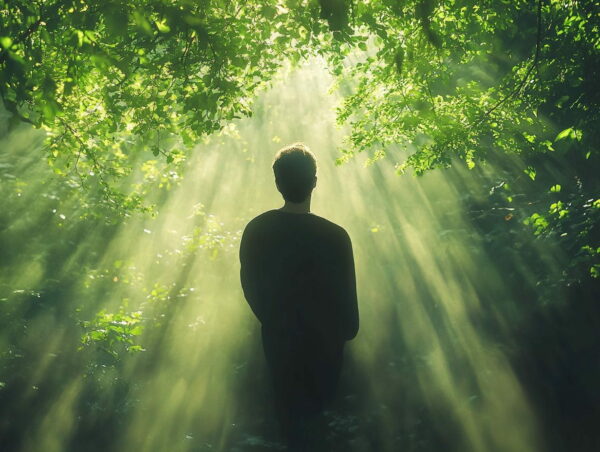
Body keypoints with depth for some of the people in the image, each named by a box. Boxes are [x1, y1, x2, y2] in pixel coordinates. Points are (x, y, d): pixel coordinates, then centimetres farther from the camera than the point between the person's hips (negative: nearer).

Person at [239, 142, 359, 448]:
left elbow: (250, 285, -5)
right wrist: (348, 330, 0)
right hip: (321, 333, -2)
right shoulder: (334, 237, -33)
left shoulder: (255, 230, -22)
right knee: (320, 386, 31)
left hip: (276, 332, 2)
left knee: (286, 388, 30)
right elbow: (345, 295, -21)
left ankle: (294, 437, 53)